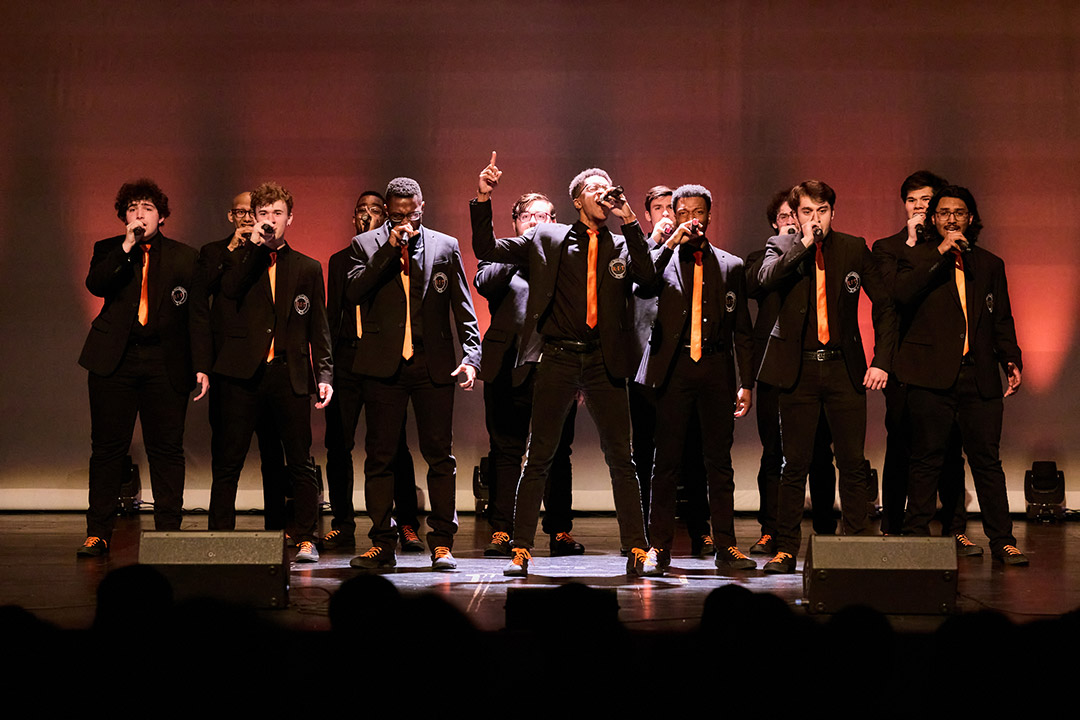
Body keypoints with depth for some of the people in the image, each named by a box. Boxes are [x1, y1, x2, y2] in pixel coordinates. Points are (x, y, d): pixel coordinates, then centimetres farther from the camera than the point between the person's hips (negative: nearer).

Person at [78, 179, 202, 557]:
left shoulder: (184, 257, 10)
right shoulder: (109, 250, 13)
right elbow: (96, 284, -7)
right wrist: (126, 247, -13)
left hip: (166, 363, 0)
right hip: (115, 359, 1)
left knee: (167, 449, 0)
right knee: (107, 448, 2)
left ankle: (169, 532, 7)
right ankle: (98, 533, 9)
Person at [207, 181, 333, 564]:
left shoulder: (308, 268, 14)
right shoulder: (240, 259, 14)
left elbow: (318, 328, 11)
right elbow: (229, 289, -9)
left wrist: (324, 374, 0)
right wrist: (254, 245, -9)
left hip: (289, 374, 0)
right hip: (244, 373, 0)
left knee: (301, 464, 1)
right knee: (228, 462, 0)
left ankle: (305, 539, 9)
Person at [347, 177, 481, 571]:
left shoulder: (445, 246, 9)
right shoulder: (366, 245, 8)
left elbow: (463, 309, 8)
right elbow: (353, 292, -9)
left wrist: (471, 355, -5)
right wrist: (389, 249, -13)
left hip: (433, 364, 0)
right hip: (383, 364, 0)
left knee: (440, 455, 0)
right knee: (380, 457, 3)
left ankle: (442, 542, 7)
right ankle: (382, 544, 10)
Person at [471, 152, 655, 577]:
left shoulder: (621, 245, 13)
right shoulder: (546, 238, 11)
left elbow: (647, 277, -5)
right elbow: (487, 249, 8)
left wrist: (630, 221, -8)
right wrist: (483, 200, -4)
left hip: (603, 362, 1)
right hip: (558, 358, -1)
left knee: (621, 459, 2)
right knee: (539, 458, 2)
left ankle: (637, 551, 8)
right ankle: (521, 551, 8)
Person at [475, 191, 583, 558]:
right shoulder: (500, 256, 14)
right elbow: (484, 284, -10)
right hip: (510, 367, -1)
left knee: (558, 452, 4)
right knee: (506, 451, 0)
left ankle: (561, 530, 11)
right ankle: (502, 531, 4)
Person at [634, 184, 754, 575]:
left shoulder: (731, 266, 13)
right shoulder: (664, 261, 9)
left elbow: (742, 330, 13)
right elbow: (642, 285, -13)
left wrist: (746, 383, 7)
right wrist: (672, 242, -14)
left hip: (716, 370, 2)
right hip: (674, 367, -1)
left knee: (719, 462, 4)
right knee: (667, 461, 0)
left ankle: (726, 546, 9)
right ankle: (659, 547, 6)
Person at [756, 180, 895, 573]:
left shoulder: (854, 249, 7)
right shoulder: (781, 247, 5)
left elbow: (884, 305, 9)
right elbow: (766, 279, -17)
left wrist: (882, 360, 1)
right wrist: (805, 243, -18)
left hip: (844, 368, 1)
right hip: (798, 368, -1)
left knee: (852, 464, 1)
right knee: (794, 464, 2)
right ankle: (785, 550, 9)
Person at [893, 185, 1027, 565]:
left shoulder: (990, 264, 17)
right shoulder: (917, 257, 7)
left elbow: (1002, 320, 20)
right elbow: (903, 294, -14)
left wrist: (1011, 360, 8)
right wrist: (940, 253, -14)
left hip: (980, 376, 3)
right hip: (932, 375, -2)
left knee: (987, 459, 2)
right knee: (926, 460, 1)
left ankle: (1002, 541, 6)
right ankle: (916, 536, 10)